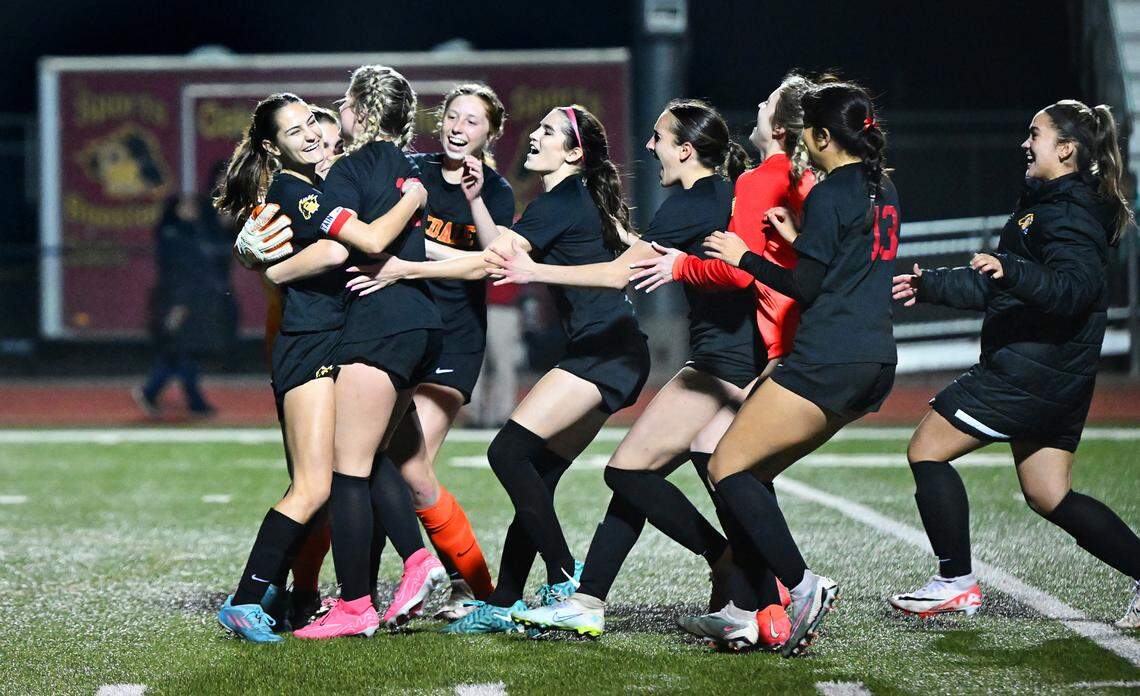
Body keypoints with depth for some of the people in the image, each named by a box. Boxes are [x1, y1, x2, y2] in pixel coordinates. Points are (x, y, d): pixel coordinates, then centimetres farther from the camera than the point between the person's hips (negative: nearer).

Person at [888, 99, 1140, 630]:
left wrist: (1011, 270, -41)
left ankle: (956, 583, -1)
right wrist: (930, 285, 25)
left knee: (927, 449, -4)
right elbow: (997, 287, 27)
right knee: (1049, 496, 12)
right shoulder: (1048, 204, 19)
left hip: (1029, 370, -10)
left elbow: (1076, 287, -29)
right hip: (1055, 378, 10)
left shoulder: (1067, 212, -14)